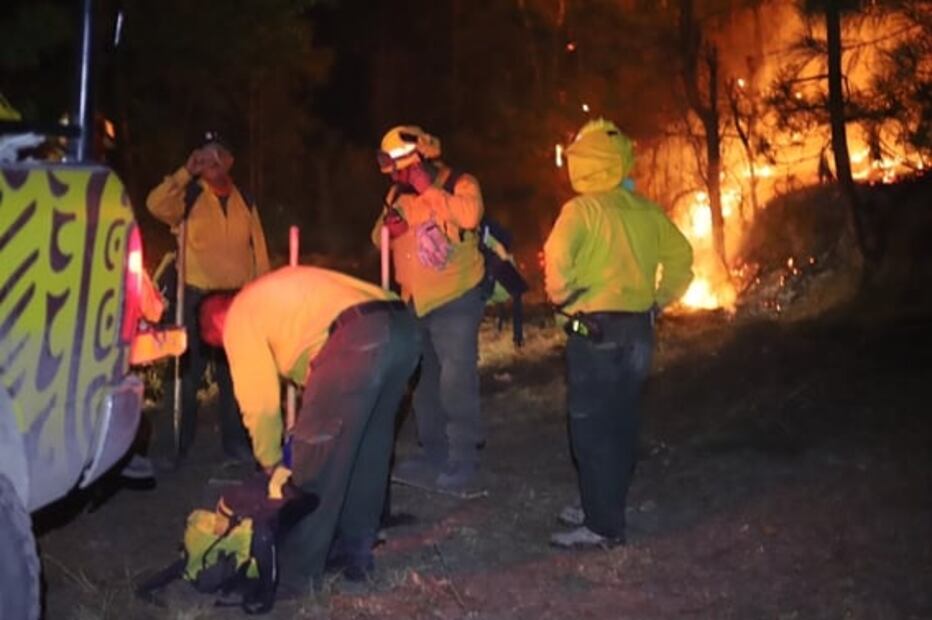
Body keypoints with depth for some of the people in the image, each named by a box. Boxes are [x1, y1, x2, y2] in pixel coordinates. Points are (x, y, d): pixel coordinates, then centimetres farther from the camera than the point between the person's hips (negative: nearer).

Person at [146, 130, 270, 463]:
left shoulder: (245, 202, 12)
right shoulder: (188, 195, 1)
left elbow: (259, 250, 12)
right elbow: (156, 205, -20)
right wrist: (185, 172, -20)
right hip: (197, 296, -3)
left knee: (235, 372, 10)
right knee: (189, 372, 0)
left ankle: (235, 442, 20)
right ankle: (179, 445, 8)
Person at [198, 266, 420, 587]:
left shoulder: (240, 317, 14)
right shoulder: (273, 292, 38)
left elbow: (258, 401, 11)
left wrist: (272, 464, 24)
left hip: (358, 336, -9)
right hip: (403, 327, 9)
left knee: (316, 455, 4)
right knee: (369, 447, 21)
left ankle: (298, 570, 14)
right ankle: (356, 553, 32)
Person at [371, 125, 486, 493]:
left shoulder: (460, 185, -10)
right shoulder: (399, 194, 8)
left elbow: (469, 216, -31)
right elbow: (380, 237, 14)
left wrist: (429, 189, -24)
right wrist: (387, 228, -9)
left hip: (455, 301, -7)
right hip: (415, 302, 7)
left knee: (456, 383, -9)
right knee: (423, 382, 16)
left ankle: (462, 463, 0)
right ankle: (432, 453, 29)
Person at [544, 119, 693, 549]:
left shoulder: (582, 208, -11)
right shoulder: (645, 210, 9)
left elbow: (557, 258, -26)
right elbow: (681, 257, 14)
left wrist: (560, 295, -9)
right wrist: (658, 301, 17)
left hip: (595, 330, -7)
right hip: (638, 330, 7)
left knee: (592, 429, -1)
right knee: (621, 424, 16)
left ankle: (603, 526, 2)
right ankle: (606, 508, 27)